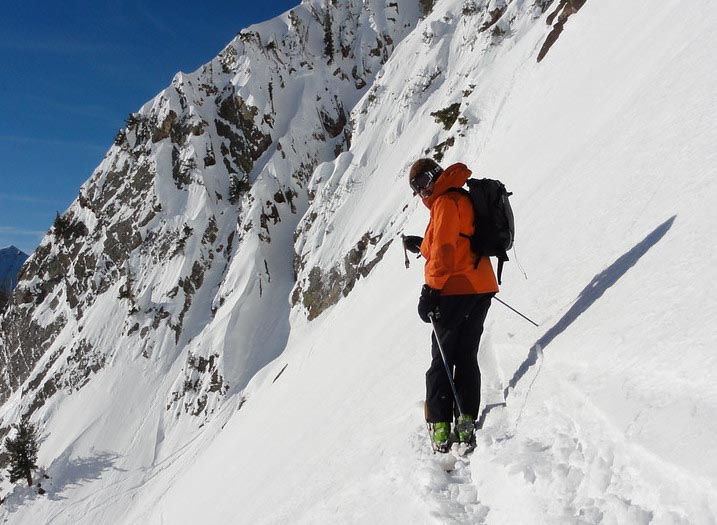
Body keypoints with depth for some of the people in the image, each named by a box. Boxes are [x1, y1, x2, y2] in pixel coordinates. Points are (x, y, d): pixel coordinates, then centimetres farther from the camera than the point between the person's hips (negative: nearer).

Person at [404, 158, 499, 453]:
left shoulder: (445, 202, -8)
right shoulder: (464, 199, 20)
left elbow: (444, 250, -19)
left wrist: (431, 290, -19)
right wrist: (424, 245, 27)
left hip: (456, 291, -9)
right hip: (481, 287, 9)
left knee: (442, 359, -1)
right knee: (467, 357, 11)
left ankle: (440, 428, -1)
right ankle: (466, 423, 6)